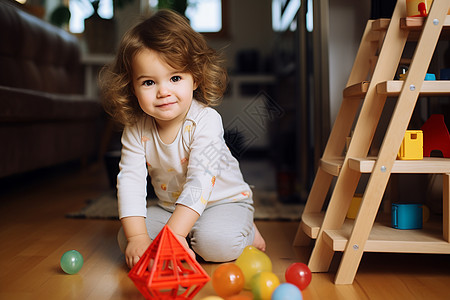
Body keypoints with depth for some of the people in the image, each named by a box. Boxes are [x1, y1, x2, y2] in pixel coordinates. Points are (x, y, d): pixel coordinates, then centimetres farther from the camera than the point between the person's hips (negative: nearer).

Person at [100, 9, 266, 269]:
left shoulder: (205, 121, -25)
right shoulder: (136, 129, -11)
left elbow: (200, 181, -32)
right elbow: (130, 180, -15)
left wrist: (173, 234, -40)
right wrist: (138, 237, -27)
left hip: (222, 201, -5)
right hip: (170, 207, 5)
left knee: (216, 242, -33)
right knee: (127, 238, -13)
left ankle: (246, 232, -1)